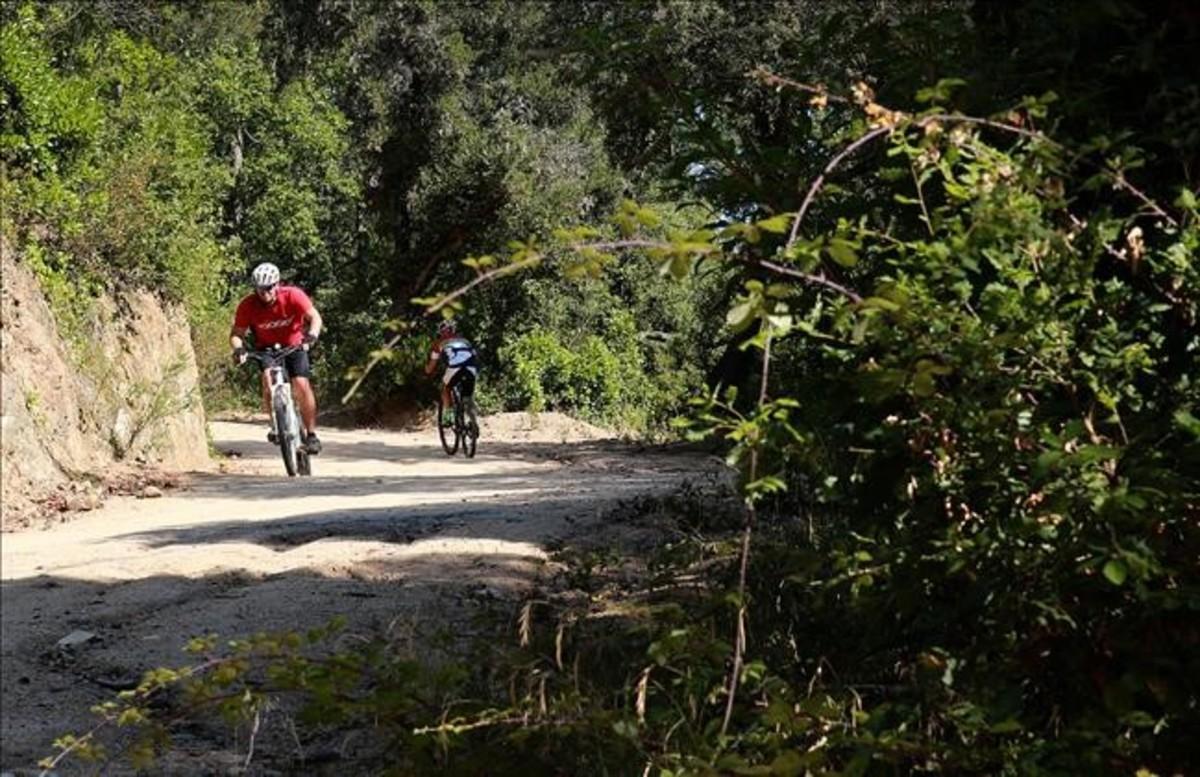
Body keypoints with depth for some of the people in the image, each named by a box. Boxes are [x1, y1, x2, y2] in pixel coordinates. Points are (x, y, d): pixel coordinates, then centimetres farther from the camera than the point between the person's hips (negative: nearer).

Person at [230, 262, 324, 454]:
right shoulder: (248, 305, -21)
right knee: (268, 381, -26)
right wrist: (238, 348, -39)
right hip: (266, 348, 1)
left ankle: (311, 434, -5)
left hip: (294, 345, -1)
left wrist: (312, 334, -49)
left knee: (301, 384, -18)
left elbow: (314, 317, -29)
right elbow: (236, 333, -18)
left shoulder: (293, 295, -24)